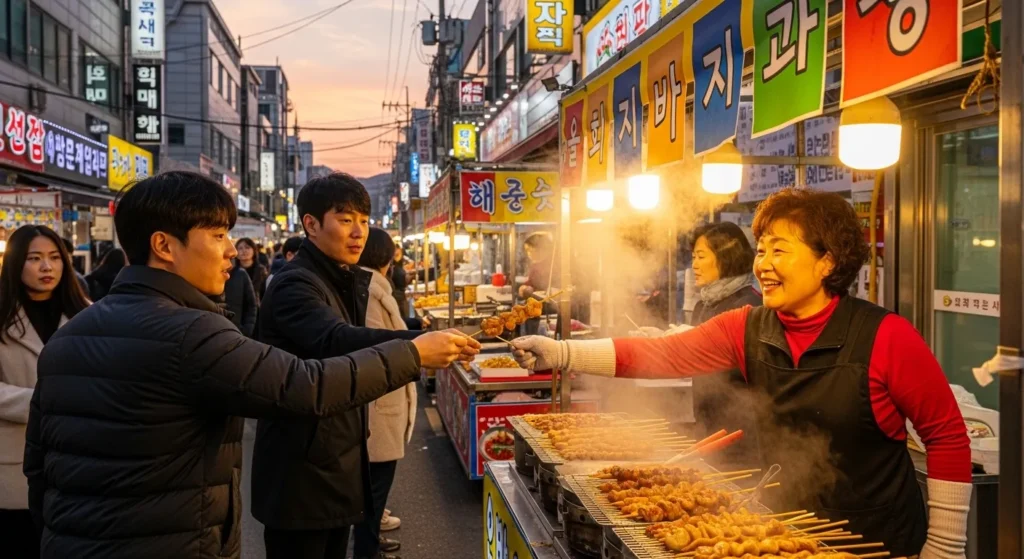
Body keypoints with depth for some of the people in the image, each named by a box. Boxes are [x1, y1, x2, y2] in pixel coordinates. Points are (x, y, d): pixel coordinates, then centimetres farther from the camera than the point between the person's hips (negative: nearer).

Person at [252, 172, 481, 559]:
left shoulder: (351, 281, 11)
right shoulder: (294, 284, -19)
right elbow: (337, 340, -37)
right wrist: (421, 343, -49)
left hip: (338, 461, 9)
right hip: (301, 470, -9)